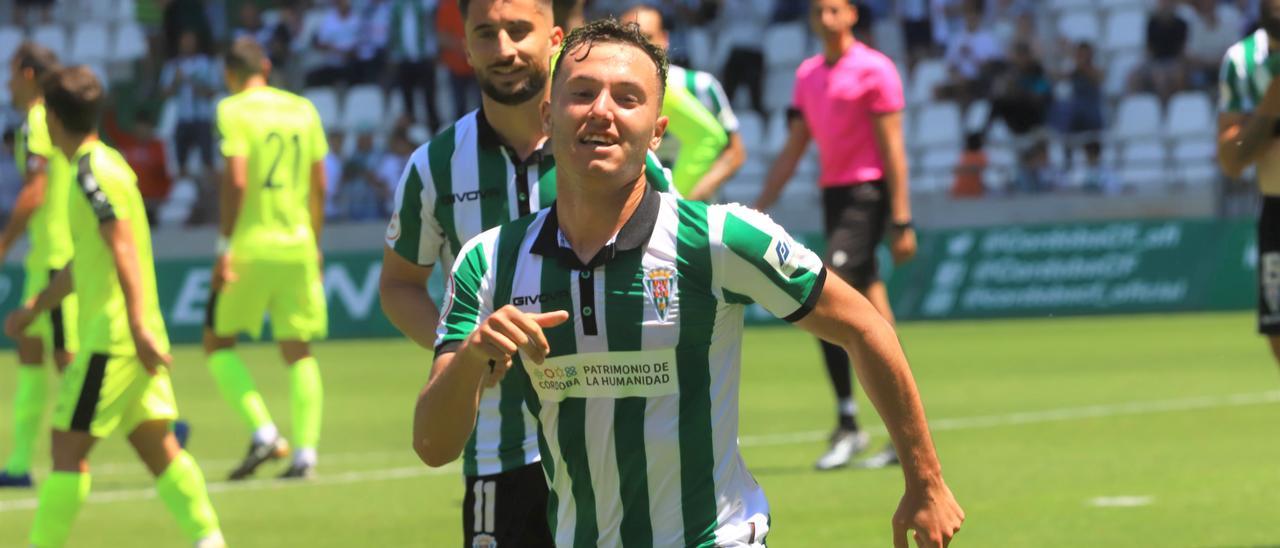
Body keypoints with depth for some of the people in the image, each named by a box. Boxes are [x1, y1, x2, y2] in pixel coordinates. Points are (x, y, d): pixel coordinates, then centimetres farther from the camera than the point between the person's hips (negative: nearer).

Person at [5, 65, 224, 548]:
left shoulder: (93, 174, -13)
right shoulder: (104, 165, 17)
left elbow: (123, 249, -23)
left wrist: (139, 326, -29)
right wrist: (34, 308, 35)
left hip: (111, 336, -9)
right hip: (132, 340, 9)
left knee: (68, 447, -5)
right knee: (157, 446, 7)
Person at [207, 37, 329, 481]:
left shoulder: (233, 111, -5)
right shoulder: (303, 110, 10)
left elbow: (236, 181, -14)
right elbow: (320, 186, 11)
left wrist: (224, 245, -12)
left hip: (250, 245, -4)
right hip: (297, 245, 4)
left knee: (218, 343, 8)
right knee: (299, 352, 7)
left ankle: (264, 433, -7)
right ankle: (305, 453, -1)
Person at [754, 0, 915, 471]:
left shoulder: (874, 70, -7)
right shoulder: (808, 74, 14)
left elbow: (892, 148, -10)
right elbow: (793, 149, 18)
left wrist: (901, 220, -14)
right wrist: (757, 211, 14)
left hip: (867, 193, -7)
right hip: (833, 195, 7)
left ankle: (848, 425, -12)